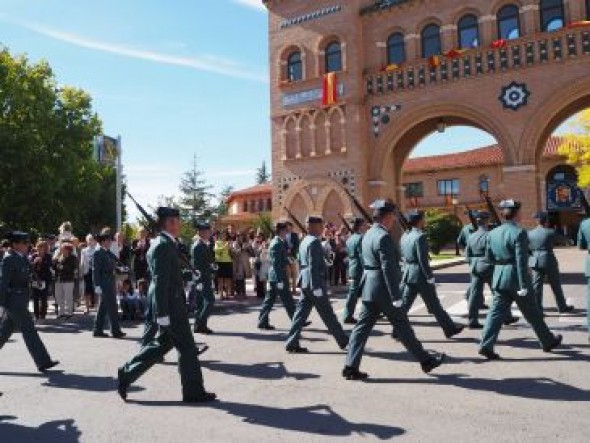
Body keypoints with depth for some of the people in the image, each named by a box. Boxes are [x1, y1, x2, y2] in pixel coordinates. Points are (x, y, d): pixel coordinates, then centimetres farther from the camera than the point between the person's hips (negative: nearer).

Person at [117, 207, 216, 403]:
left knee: (162, 344, 19)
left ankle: (127, 373, 25)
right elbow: (160, 281, -23)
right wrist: (162, 313, -23)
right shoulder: (164, 245, -18)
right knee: (187, 348, 1)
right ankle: (194, 392, 13)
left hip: (171, 305, 10)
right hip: (170, 307, -10)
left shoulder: (165, 244, 13)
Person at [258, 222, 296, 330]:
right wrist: (280, 280, -22)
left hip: (274, 276, 10)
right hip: (279, 276, -10)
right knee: (288, 301, 0)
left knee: (269, 300, 11)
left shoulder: (277, 242, 12)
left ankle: (263, 322, 16)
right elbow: (276, 263, -22)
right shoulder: (277, 243, -18)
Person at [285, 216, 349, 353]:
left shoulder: (304, 241, 14)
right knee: (328, 315, 2)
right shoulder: (314, 241, -16)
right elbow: (314, 266, -21)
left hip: (305, 283, 9)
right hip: (314, 282, -9)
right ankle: (344, 342, 15)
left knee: (301, 313, 9)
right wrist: (317, 287, -22)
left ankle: (292, 343, 9)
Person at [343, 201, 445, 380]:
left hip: (369, 288, 9)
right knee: (402, 326, 5)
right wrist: (396, 297, -20)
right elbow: (388, 269, -22)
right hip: (383, 289, -8)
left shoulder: (368, 234, 12)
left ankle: (351, 367, 8)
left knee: (363, 326, 7)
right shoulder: (384, 237, -17)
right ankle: (425, 360, 22)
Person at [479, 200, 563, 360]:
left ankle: (486, 346, -2)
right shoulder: (519, 232, -15)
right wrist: (523, 285, -19)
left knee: (496, 312, 5)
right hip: (516, 279, -5)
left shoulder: (493, 233, 5)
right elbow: (521, 261, -19)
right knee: (533, 313, 12)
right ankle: (548, 341, 31)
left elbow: (489, 257, 10)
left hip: (499, 278, 5)